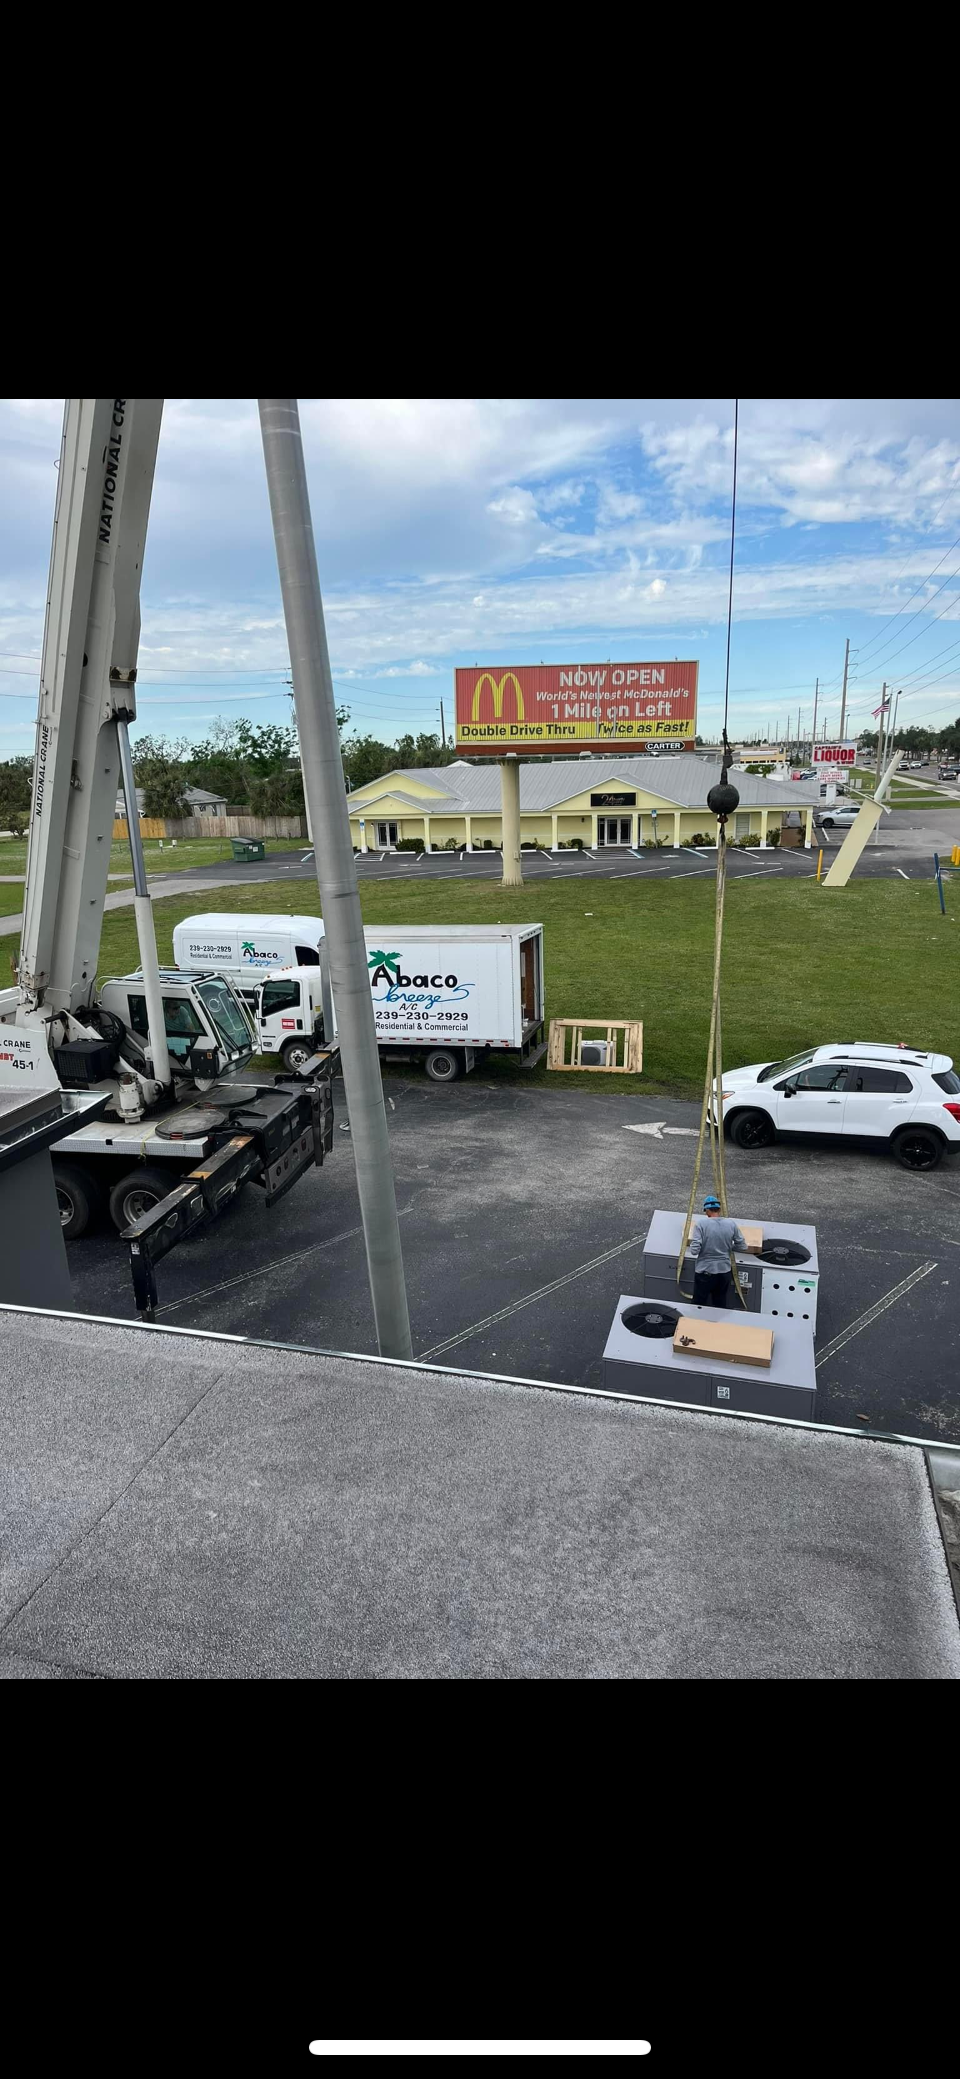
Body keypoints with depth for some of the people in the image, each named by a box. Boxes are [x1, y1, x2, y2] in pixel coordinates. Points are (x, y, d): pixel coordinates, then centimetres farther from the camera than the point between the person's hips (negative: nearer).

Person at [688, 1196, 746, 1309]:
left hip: (705, 1273, -3)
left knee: (699, 1306, 12)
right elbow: (742, 1246, 5)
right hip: (724, 1272, 3)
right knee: (721, 1305, 18)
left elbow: (694, 1250, -18)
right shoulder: (731, 1224, -4)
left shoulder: (701, 1224, -15)